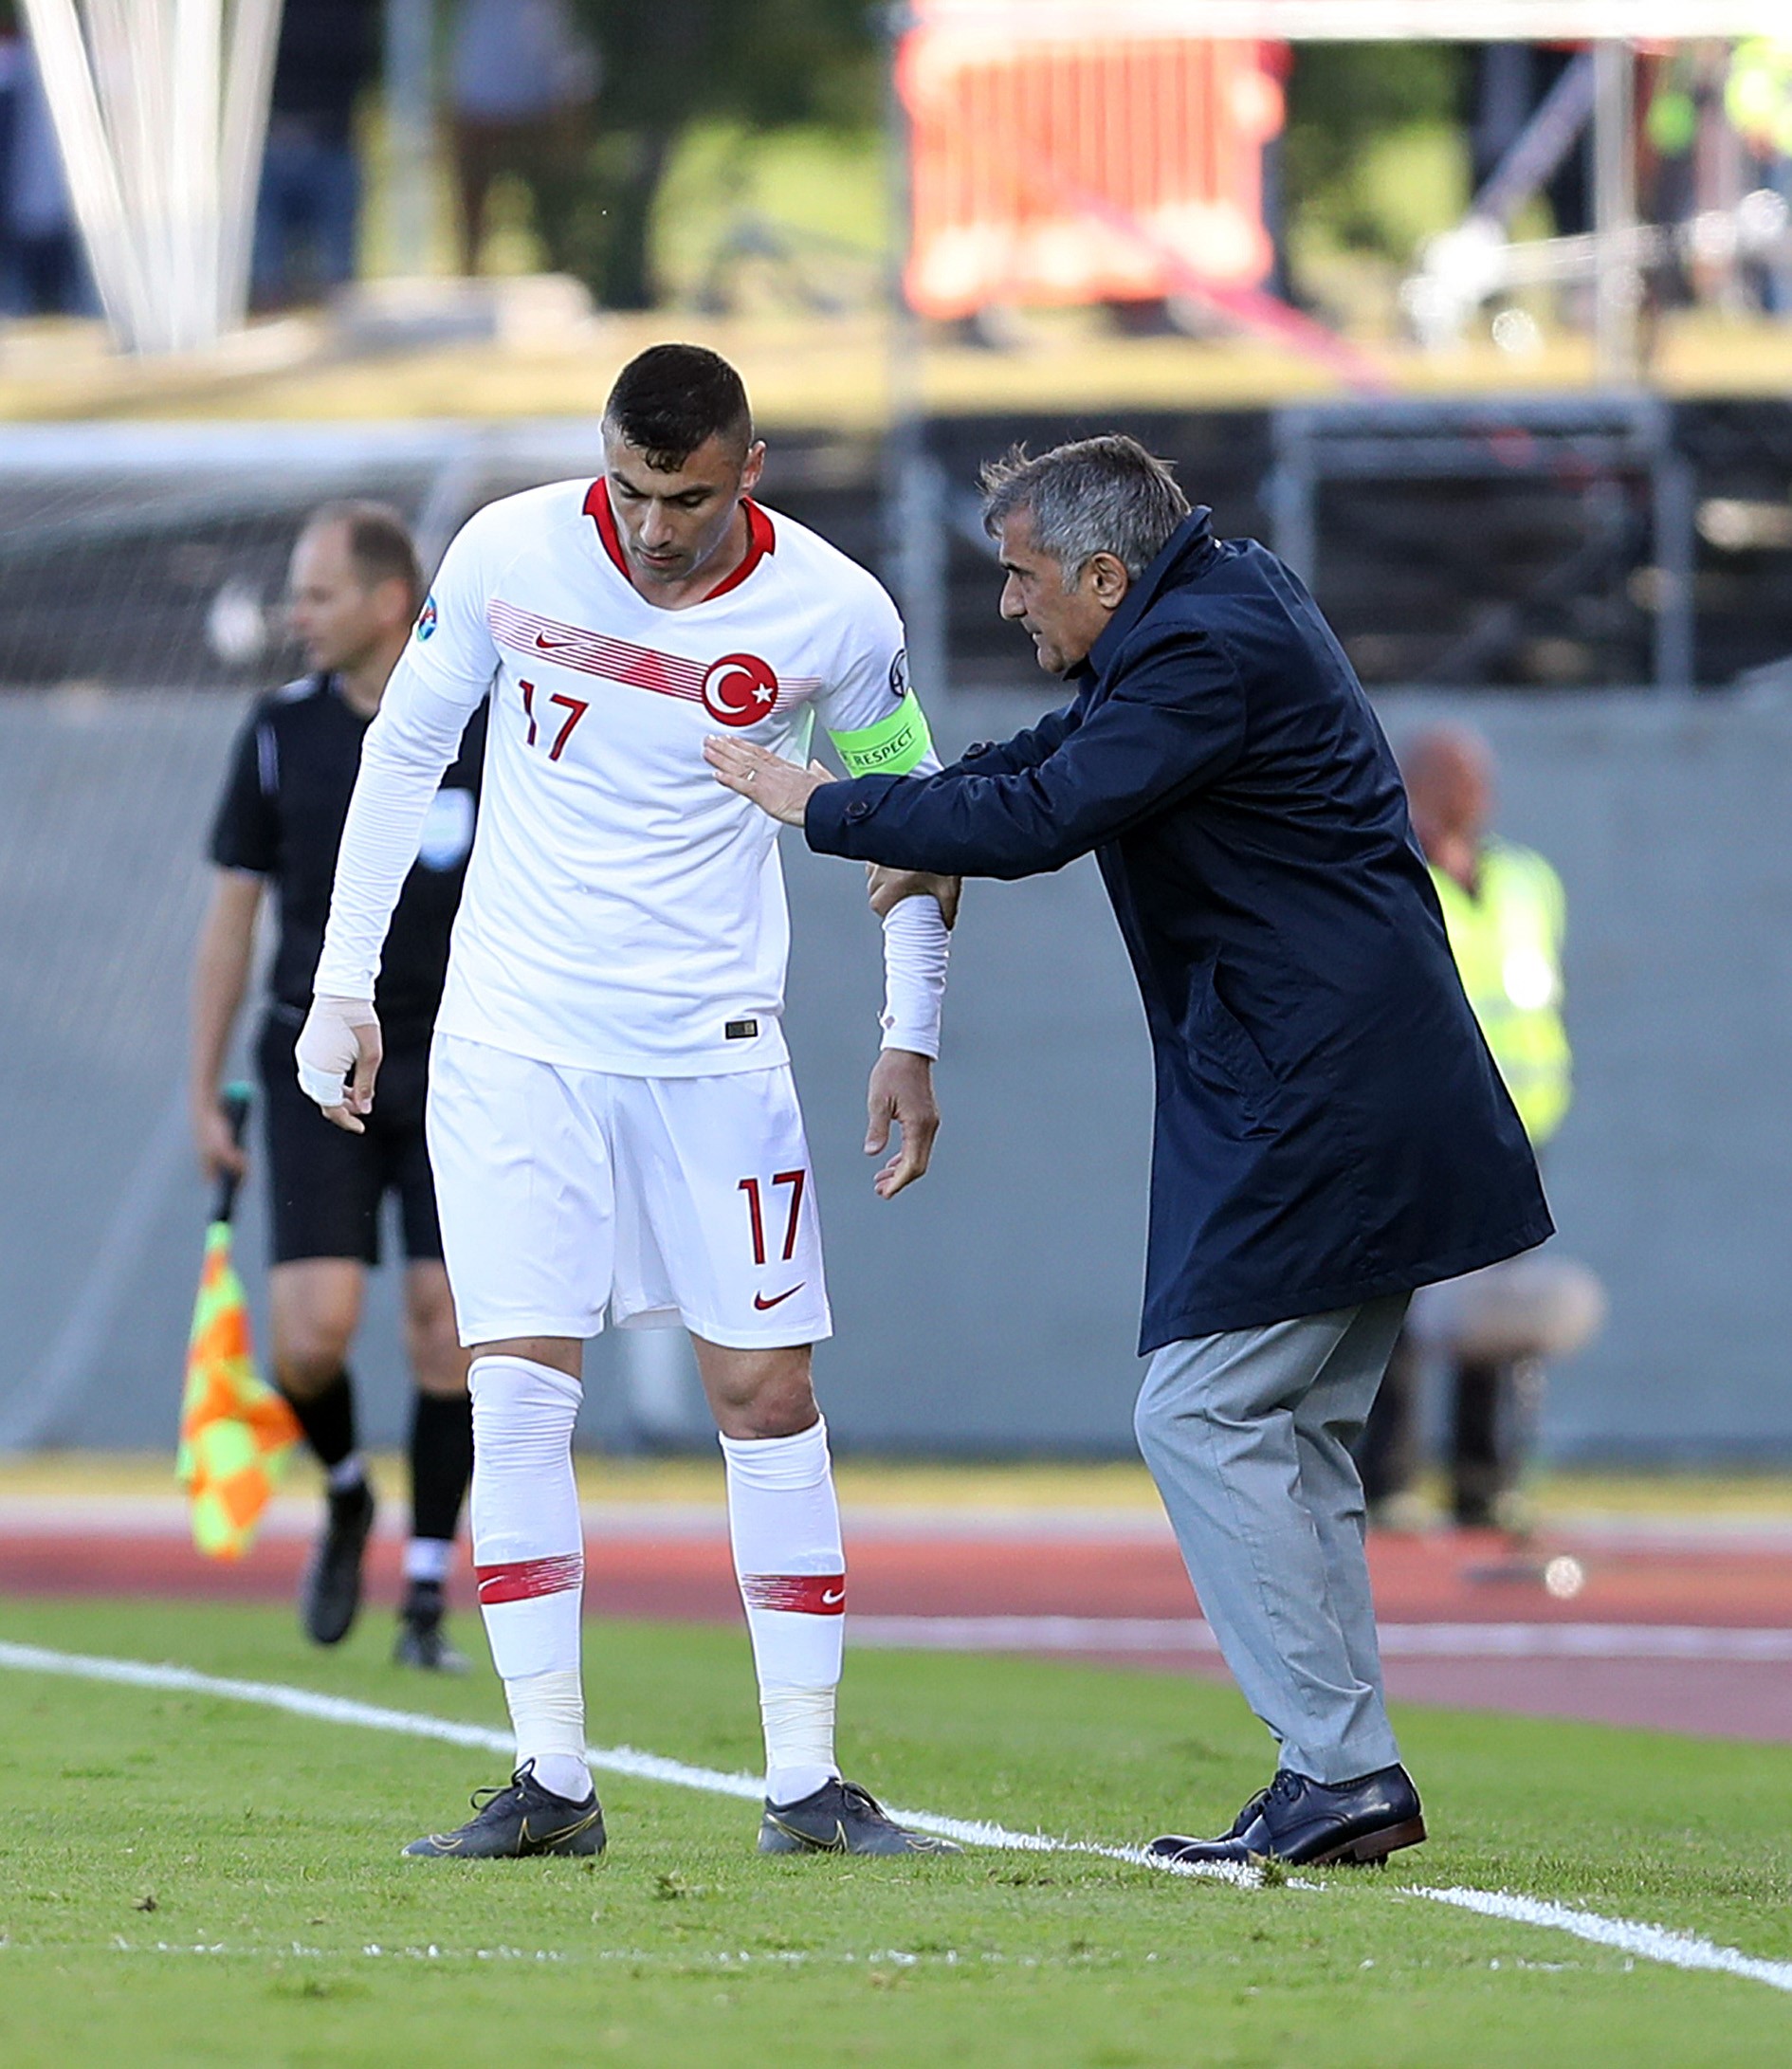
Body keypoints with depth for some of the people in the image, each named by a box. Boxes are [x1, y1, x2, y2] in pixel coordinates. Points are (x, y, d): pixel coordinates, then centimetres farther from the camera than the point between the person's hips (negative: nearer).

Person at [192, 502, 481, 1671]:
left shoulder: (493, 727, -2)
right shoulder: (283, 732, 2)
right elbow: (232, 915, 9)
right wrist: (205, 1093, 7)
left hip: (455, 1070, -1)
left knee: (448, 1329, -6)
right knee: (314, 1328, -12)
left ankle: (428, 1603, 4)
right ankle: (346, 1497, 20)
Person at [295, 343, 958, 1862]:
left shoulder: (833, 615, -9)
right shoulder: (509, 554, -8)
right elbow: (406, 747, 5)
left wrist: (913, 1037, 7)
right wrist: (345, 983, 4)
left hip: (714, 1049, 0)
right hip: (511, 1040, 0)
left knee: (770, 1397, -1)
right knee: (518, 1399, -7)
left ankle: (806, 1781, 6)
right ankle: (552, 1783, -2)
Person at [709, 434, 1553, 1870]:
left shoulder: (1209, 652, -16)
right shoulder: (1231, 595, 15)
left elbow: (1041, 819, -23)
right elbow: (1062, 754, 28)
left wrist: (823, 806, -12)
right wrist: (944, 837, 11)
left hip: (1313, 1101, -10)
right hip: (1368, 1097, 10)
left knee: (1203, 1417, -10)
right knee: (1290, 1432, 11)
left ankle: (1344, 1770, -12)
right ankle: (1341, 1778, 10)